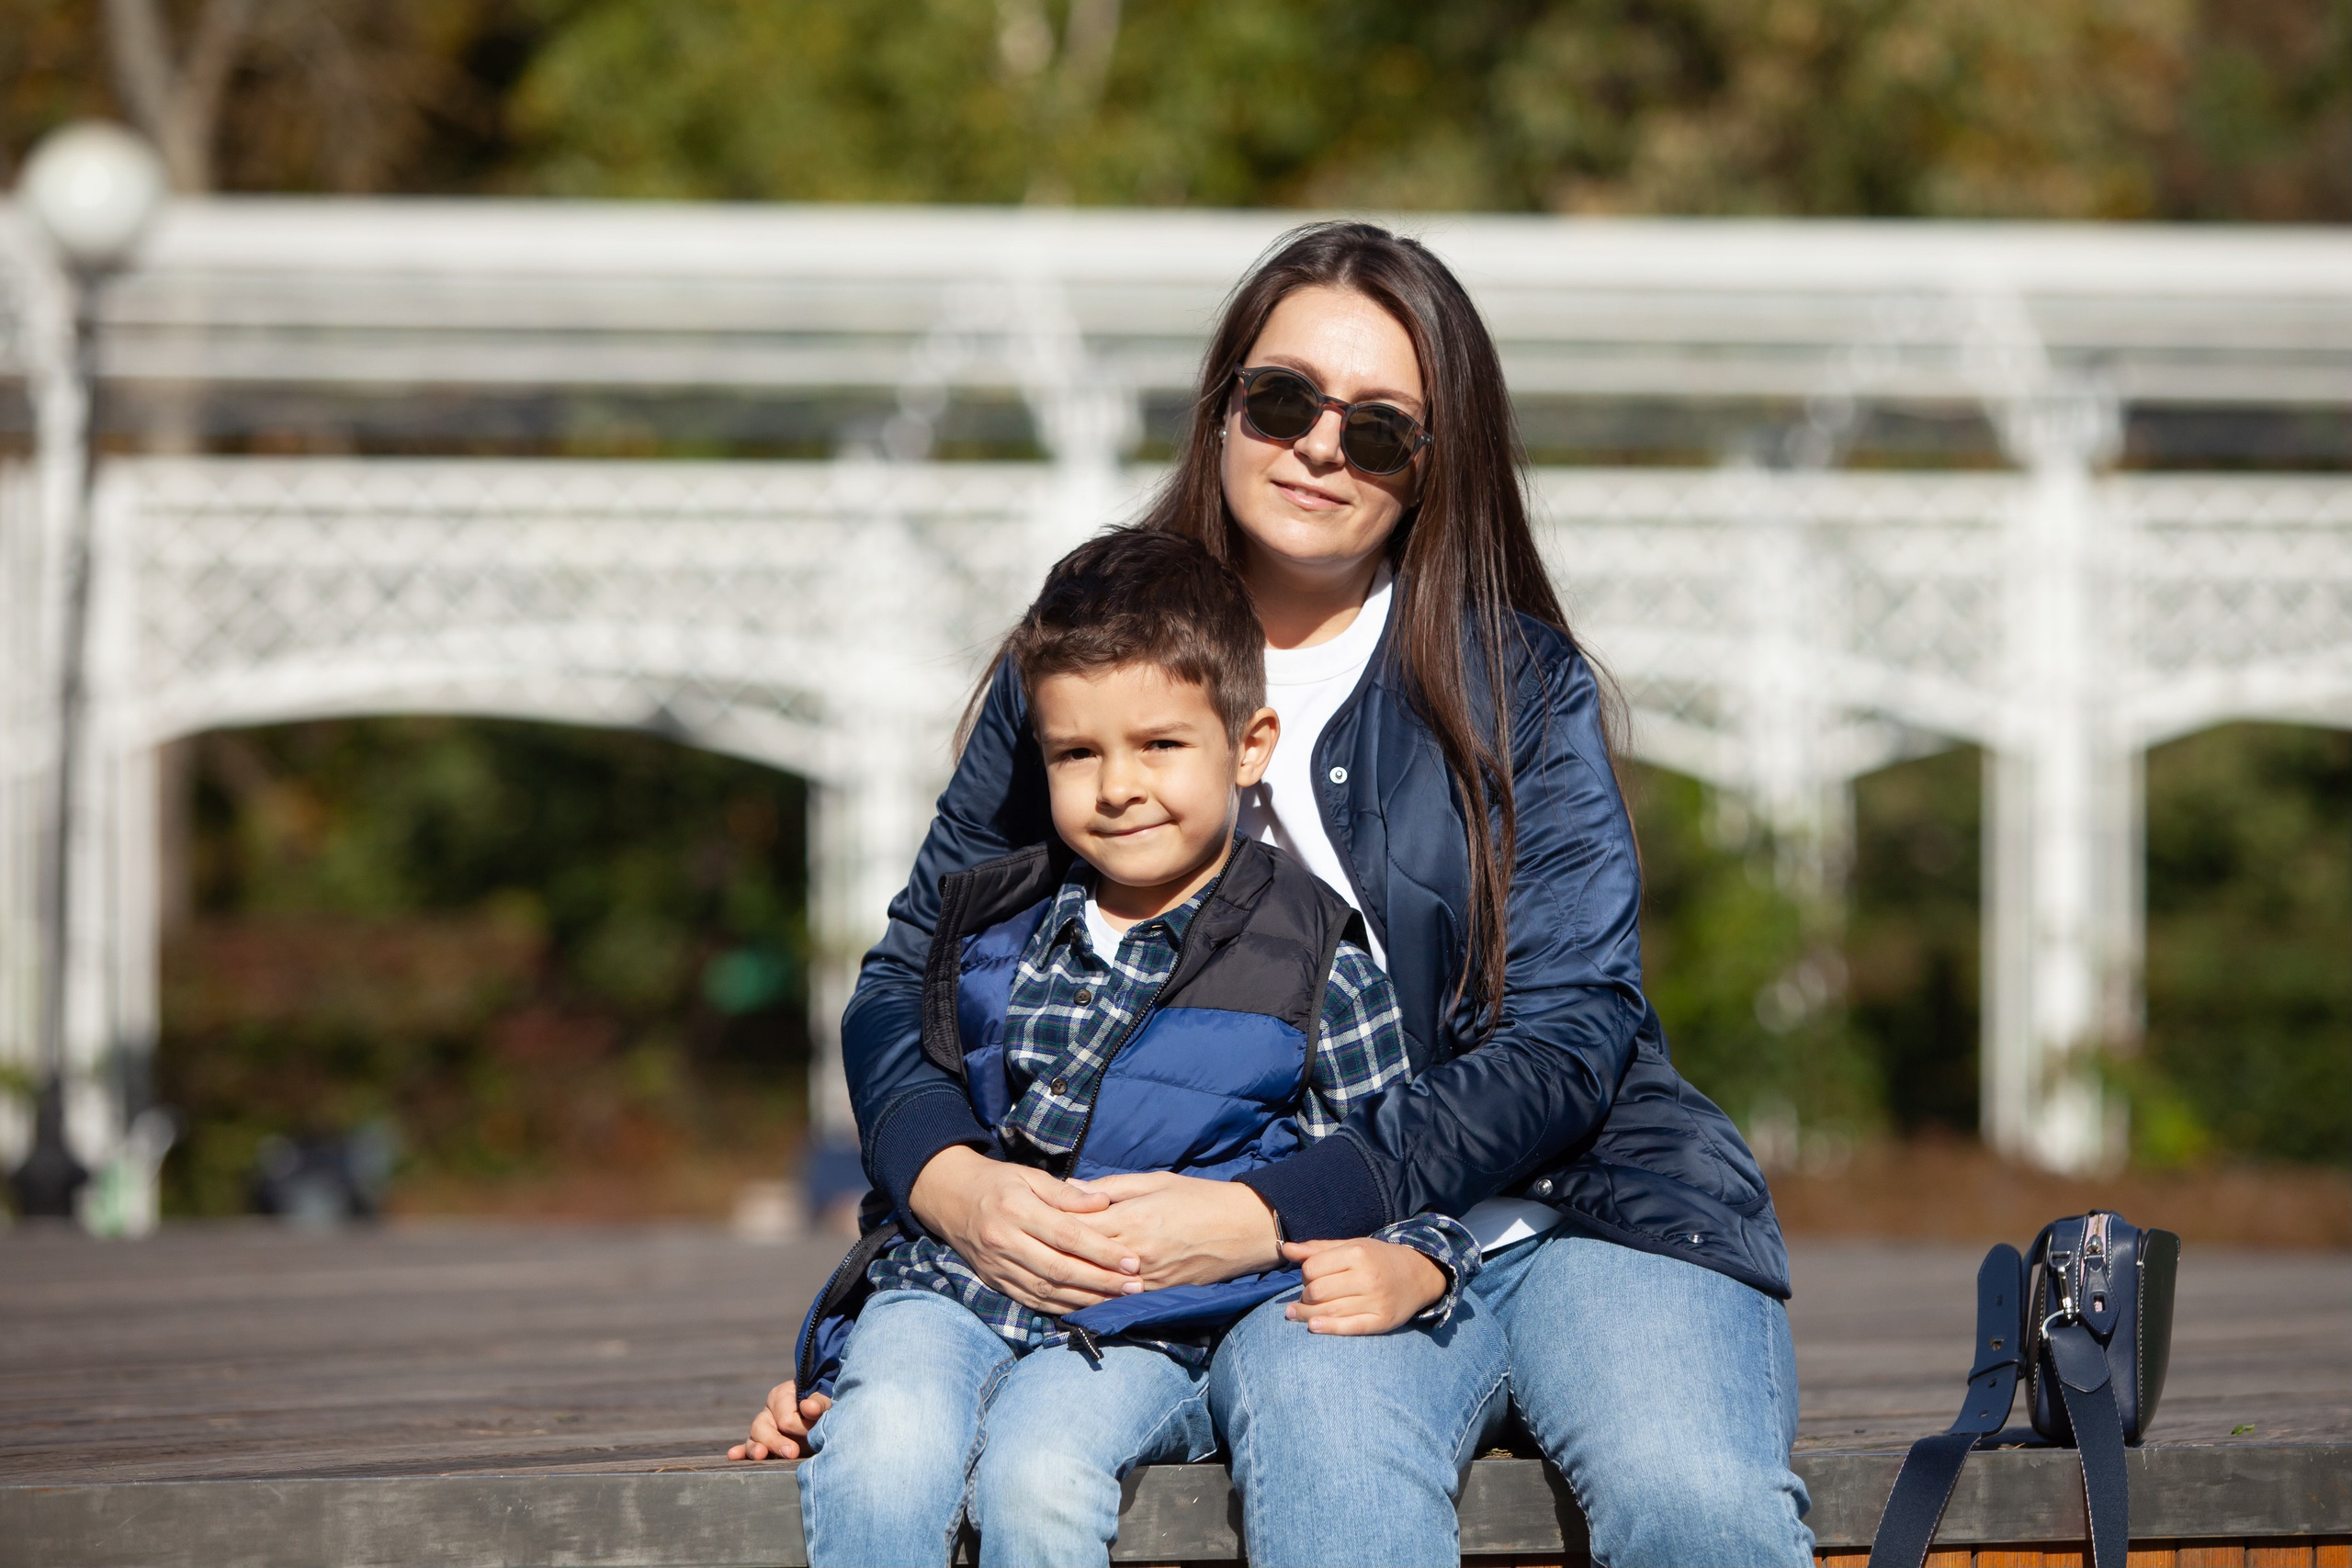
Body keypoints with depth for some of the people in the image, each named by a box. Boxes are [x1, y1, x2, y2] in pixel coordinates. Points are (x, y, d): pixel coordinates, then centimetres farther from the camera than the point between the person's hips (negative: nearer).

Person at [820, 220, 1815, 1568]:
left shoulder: (1518, 685, 5)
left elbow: (1567, 1034, -5)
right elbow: (910, 975, 12)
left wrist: (1263, 1213, -18)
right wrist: (955, 1182, -12)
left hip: (1580, 1202, 0)